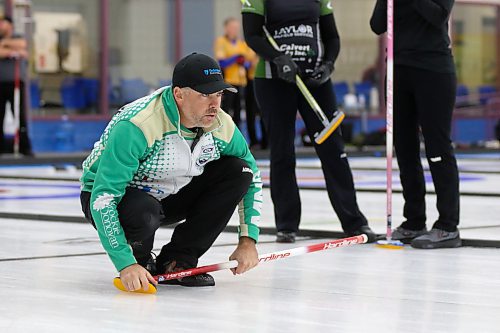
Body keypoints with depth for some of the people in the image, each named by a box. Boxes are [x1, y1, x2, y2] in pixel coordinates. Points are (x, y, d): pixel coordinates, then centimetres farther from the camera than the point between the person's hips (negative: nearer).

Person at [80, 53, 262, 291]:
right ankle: (139, 260, -2)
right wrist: (125, 264, -41)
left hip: (170, 195, 6)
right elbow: (103, 199, -36)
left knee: (237, 170, -12)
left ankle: (177, 261, -5)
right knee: (143, 213, -40)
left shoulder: (221, 126, -14)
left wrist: (248, 241, -7)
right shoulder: (138, 127, -34)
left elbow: (251, 175, 3)